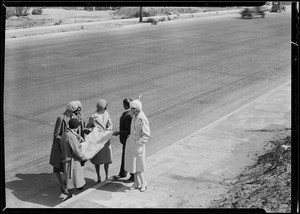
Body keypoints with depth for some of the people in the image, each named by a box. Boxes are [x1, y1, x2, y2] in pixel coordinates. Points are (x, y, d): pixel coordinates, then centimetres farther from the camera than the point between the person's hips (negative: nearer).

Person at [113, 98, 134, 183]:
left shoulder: (129, 115, -28)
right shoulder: (131, 112, 1)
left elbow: (129, 131, -28)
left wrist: (119, 133, -20)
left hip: (128, 139, -10)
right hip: (126, 139, 10)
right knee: (124, 156, 23)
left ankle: (133, 177, 19)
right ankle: (122, 173, 39)